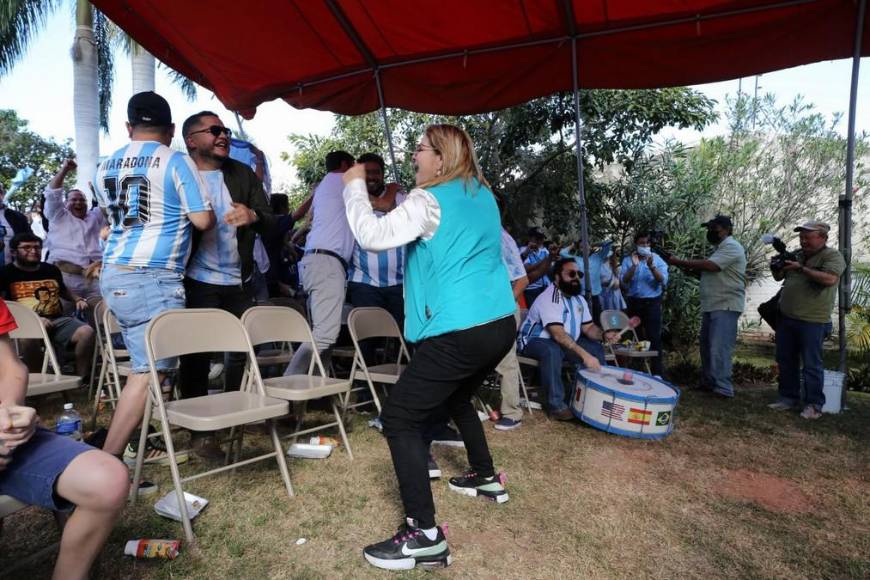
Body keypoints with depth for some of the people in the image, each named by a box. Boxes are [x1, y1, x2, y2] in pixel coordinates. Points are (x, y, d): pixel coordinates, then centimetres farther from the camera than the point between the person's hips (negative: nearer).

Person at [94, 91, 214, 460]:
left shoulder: (106, 167, 15)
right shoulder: (176, 162, -6)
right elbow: (203, 221, -10)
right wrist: (210, 214, 12)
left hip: (114, 274, 8)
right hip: (152, 278, -8)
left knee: (143, 365, 15)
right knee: (149, 370, -5)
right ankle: (107, 460, -5)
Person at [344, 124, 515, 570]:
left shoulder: (429, 200, -9)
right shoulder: (482, 196, 16)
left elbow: (372, 236, -17)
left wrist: (355, 186, -3)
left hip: (460, 333, -9)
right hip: (501, 324, 9)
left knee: (398, 418, -2)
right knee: (456, 397, 32)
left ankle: (424, 535, -3)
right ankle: (486, 478, 45)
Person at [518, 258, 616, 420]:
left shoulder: (578, 299, 4)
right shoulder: (549, 299, -25)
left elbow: (588, 327, 3)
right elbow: (558, 334, -35)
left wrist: (603, 334, -20)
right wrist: (584, 355, -41)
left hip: (566, 342, 9)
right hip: (535, 341, -8)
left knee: (596, 348, -3)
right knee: (553, 351, -39)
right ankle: (556, 405, -27)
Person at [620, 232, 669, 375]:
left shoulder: (657, 259, 2)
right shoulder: (627, 260, 5)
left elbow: (663, 280, -10)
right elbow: (623, 281, -8)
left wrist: (651, 267, -25)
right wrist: (634, 266, -20)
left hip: (652, 302, -2)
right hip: (634, 302, 2)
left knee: (654, 337, -7)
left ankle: (657, 372, -5)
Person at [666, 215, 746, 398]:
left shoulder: (731, 247, -11)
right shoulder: (721, 247, 21)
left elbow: (710, 266, -23)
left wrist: (679, 262, -17)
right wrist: (691, 270, 3)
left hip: (725, 306, -10)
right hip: (711, 306, 10)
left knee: (719, 348, -13)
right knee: (706, 345, 14)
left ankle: (723, 389, -8)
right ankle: (708, 383, 23)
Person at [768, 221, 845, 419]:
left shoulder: (832, 256, -6)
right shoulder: (796, 254, 13)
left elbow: (830, 279, -22)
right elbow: (779, 278, 17)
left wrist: (802, 268, -23)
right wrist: (777, 268, -4)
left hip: (812, 322, -7)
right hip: (786, 318, 7)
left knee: (811, 364, -1)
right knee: (785, 361, 12)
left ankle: (814, 405, 8)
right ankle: (789, 397, 24)